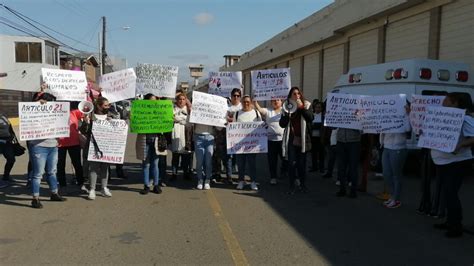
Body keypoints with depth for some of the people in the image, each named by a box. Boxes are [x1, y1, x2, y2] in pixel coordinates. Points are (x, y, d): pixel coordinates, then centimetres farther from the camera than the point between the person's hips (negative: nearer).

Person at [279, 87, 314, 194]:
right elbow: (282, 124, -1)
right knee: (292, 163, -3)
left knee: (302, 163, 8)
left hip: (302, 139, 0)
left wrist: (301, 107, -20)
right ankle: (292, 186, 5)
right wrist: (286, 113, -15)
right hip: (291, 139, 0)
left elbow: (311, 118, -14)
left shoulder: (306, 105, 4)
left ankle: (302, 184, 21)